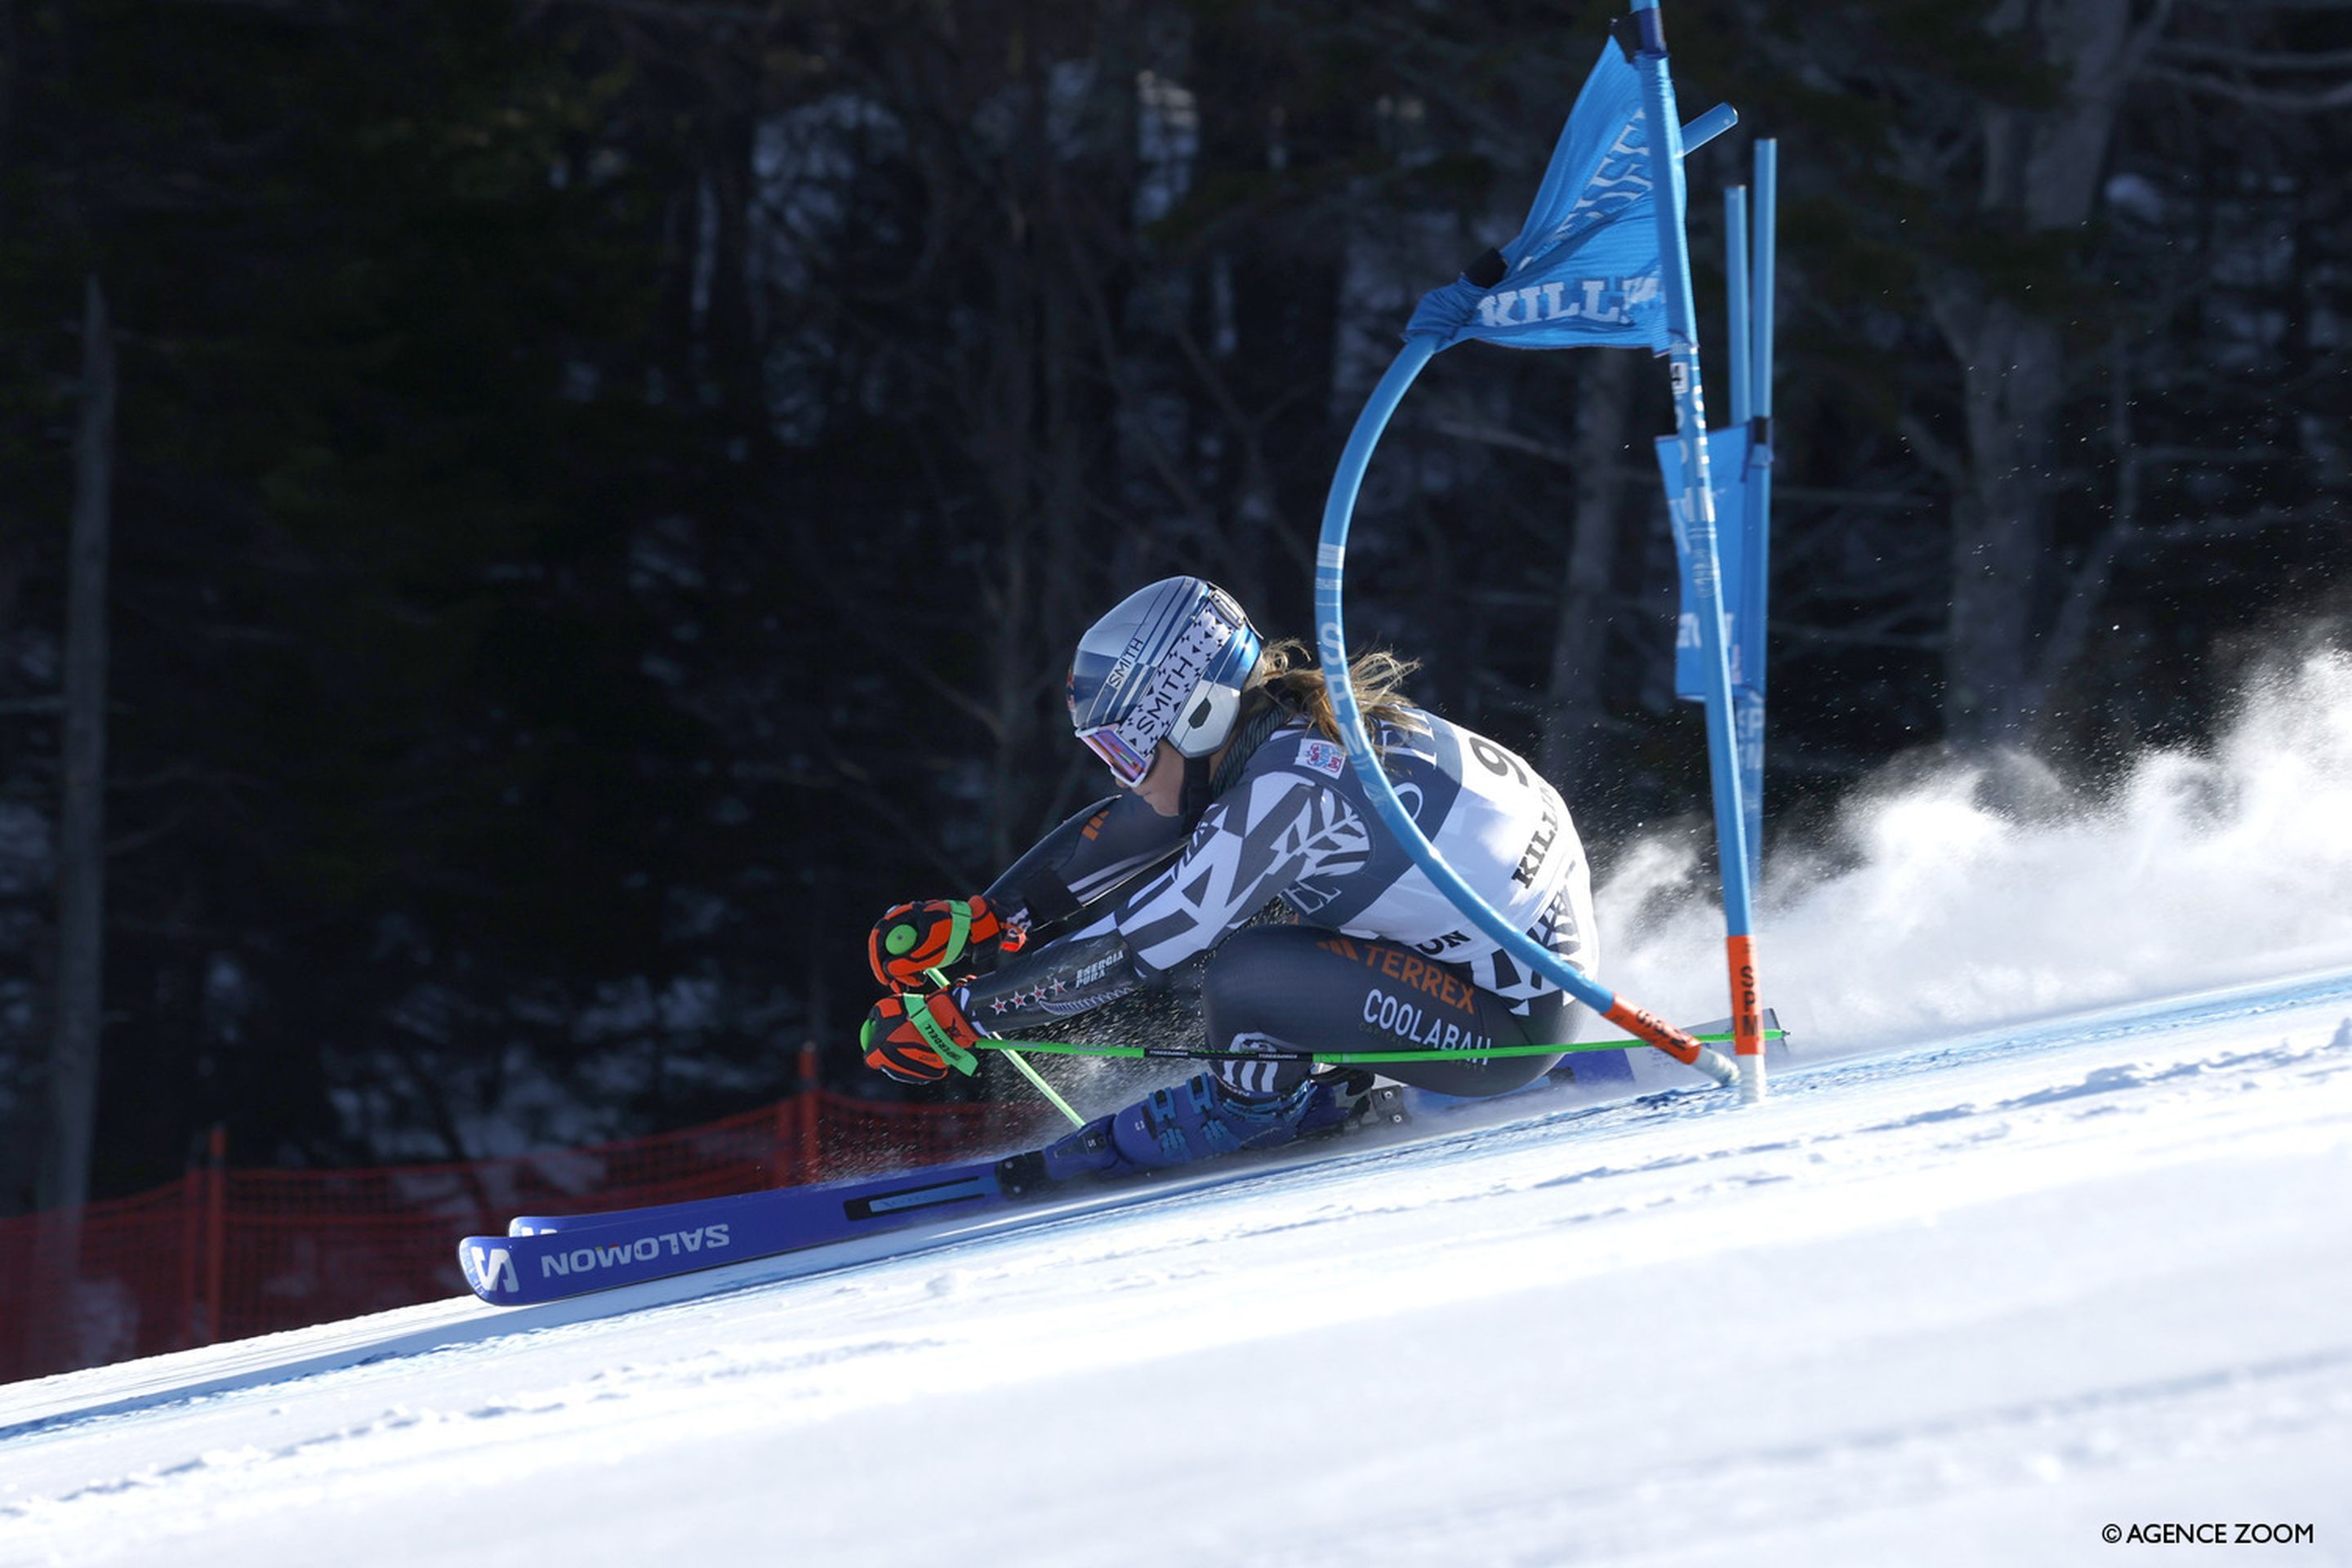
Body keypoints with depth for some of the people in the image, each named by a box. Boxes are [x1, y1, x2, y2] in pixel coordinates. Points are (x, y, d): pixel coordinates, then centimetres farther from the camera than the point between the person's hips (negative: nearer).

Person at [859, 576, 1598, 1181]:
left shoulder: (1285, 787, -25)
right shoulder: (1266, 724, 1)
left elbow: (1130, 950, -21)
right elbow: (1110, 835, 13)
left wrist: (949, 1016, -14)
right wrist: (977, 925, 7)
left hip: (1516, 1019, -9)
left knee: (1243, 977, -20)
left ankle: (1257, 1102, 9)